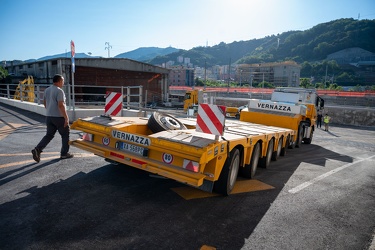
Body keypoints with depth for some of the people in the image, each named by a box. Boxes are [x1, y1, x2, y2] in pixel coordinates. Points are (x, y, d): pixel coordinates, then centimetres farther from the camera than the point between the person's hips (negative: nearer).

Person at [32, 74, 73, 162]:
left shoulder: (47, 90, 10)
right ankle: (64, 153, 13)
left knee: (49, 135, 14)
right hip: (59, 117, -7)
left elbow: (44, 103, 19)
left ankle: (38, 149, -3)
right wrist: (66, 118, -22)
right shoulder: (59, 91, -15)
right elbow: (61, 105, -23)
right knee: (65, 134, 8)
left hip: (49, 116, 7)